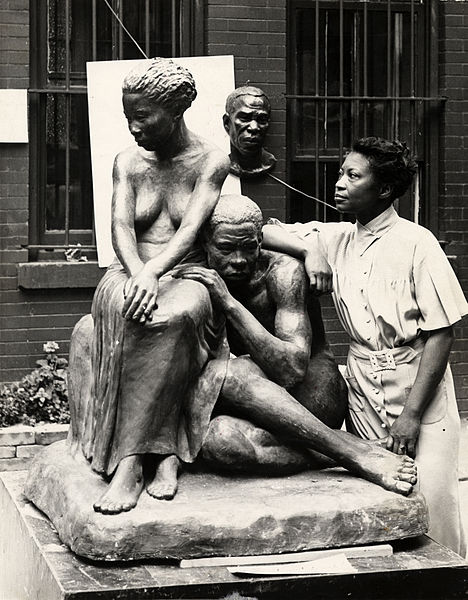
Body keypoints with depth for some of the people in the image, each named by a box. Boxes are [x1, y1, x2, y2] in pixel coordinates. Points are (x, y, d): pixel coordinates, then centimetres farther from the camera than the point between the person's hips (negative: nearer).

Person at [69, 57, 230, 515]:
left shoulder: (210, 162, 2)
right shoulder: (128, 162, 13)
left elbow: (191, 229, -14)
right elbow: (121, 226, -2)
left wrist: (153, 272, -34)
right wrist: (137, 273, -25)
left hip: (187, 275, -2)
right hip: (134, 273, 2)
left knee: (180, 313, -39)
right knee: (123, 307, -36)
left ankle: (129, 461, -39)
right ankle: (165, 453, -37)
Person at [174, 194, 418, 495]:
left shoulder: (283, 271, -13)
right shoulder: (200, 282, 2)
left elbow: (293, 369, -26)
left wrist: (229, 303, -29)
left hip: (314, 392, -3)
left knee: (232, 373, -33)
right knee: (218, 439, -33)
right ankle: (353, 452, -30)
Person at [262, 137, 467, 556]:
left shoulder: (415, 242, -9)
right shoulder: (337, 239, 6)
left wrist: (412, 412, -13)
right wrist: (309, 251, -10)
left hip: (418, 383, -4)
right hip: (362, 384, 5)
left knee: (429, 500, -8)